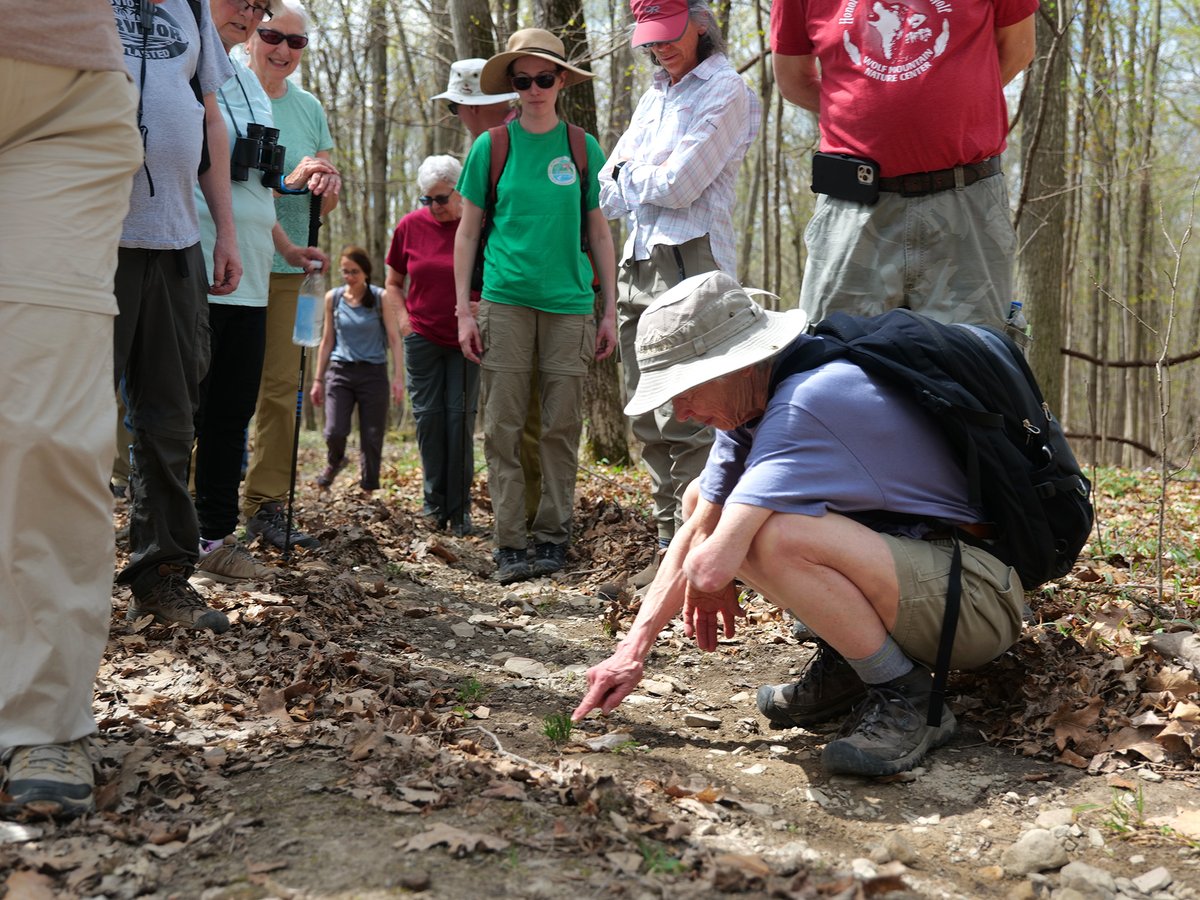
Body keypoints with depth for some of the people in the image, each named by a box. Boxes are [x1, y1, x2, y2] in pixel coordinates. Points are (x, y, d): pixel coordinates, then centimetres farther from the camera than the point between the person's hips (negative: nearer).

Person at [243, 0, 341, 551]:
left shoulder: (309, 108, 14)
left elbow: (324, 203, 18)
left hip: (284, 266, 5)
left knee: (280, 386, 2)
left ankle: (266, 505, 9)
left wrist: (330, 185, -7)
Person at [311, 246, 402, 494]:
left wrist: (399, 377, -11)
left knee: (372, 438, -1)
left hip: (373, 373, -1)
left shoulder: (381, 298, -2)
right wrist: (318, 379, 12)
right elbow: (327, 341, 12)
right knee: (335, 431, -14)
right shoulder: (333, 298, 5)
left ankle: (368, 490, 14)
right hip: (340, 371, 1)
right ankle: (334, 462, 20)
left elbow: (394, 338, -2)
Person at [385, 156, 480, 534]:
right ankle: (434, 501, 14)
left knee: (461, 417, -2)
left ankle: (459, 508, 7)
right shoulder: (410, 226, 2)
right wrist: (404, 320, 1)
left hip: (465, 340, -2)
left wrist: (484, 307, -14)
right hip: (422, 337, 2)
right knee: (428, 415, 1)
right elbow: (393, 283, 14)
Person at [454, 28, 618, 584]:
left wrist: (610, 312, 6)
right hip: (505, 301, -1)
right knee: (502, 428, -3)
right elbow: (467, 232, 8)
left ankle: (553, 537, 12)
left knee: (562, 426, 2)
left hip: (569, 303, 1)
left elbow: (599, 234, 10)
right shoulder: (491, 148, 5)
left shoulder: (582, 148, 8)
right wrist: (463, 311, 1)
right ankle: (509, 545, 2)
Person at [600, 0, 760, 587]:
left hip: (689, 265, -8)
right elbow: (607, 194, 17)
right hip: (638, 267, 8)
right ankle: (667, 545, 14)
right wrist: (648, 180, -2)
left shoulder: (724, 92, -1)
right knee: (649, 422, 8)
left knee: (684, 421, -12)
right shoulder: (654, 96, 23)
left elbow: (678, 184, -12)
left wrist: (628, 173, 5)